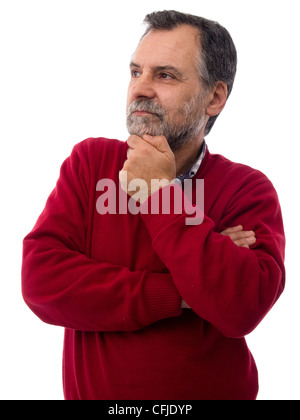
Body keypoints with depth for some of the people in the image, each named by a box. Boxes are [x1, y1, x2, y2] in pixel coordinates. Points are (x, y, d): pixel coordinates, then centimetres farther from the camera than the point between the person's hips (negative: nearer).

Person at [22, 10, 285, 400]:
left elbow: (241, 308, -26)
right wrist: (179, 295, -20)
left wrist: (159, 193, -20)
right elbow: (40, 279, -16)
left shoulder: (249, 190, -10)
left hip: (211, 390, -1)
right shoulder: (89, 161, -4)